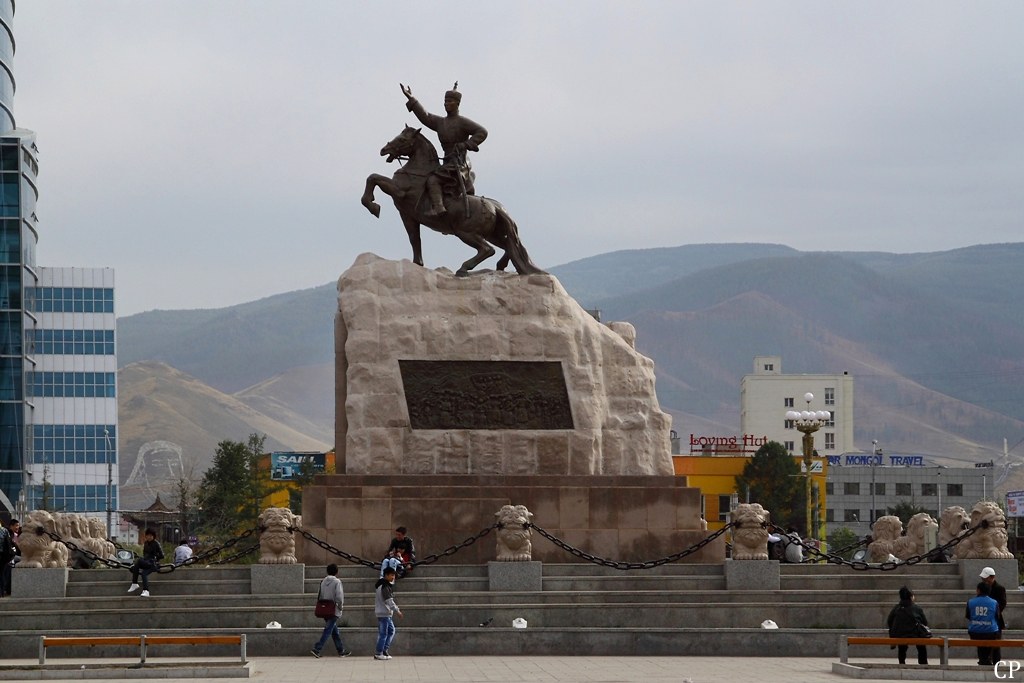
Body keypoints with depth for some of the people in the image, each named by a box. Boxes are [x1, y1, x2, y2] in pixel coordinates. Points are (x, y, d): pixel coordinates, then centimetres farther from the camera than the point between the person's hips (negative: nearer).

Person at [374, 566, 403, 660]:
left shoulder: (380, 584, 15)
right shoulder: (385, 587, -17)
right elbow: (389, 601, -22)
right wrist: (397, 611, -19)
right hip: (384, 613, -10)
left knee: (391, 630, 15)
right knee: (383, 633, -5)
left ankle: (384, 650, 13)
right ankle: (379, 653, -2)